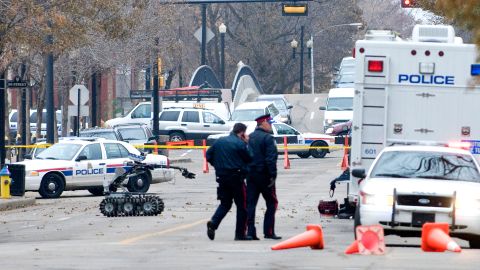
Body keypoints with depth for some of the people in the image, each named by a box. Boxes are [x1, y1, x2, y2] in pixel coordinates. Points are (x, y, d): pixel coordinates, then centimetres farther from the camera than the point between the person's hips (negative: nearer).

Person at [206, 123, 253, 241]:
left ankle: (213, 223, -11)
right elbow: (249, 159, -2)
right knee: (242, 205, 6)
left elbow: (208, 155, 10)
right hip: (236, 177, -5)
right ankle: (240, 233, 4)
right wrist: (246, 143, 4)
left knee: (225, 204, 15)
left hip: (222, 177, 5)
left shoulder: (219, 141, 7)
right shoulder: (240, 144, -11)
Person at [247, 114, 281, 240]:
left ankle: (250, 232, -1)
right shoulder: (267, 138, -11)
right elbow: (271, 158, -18)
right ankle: (269, 231, 0)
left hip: (251, 174, 6)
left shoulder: (250, 137, 10)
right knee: (272, 203, 5)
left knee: (250, 203, 5)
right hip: (264, 175, -6)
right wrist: (273, 175, -16)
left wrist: (246, 172, 16)